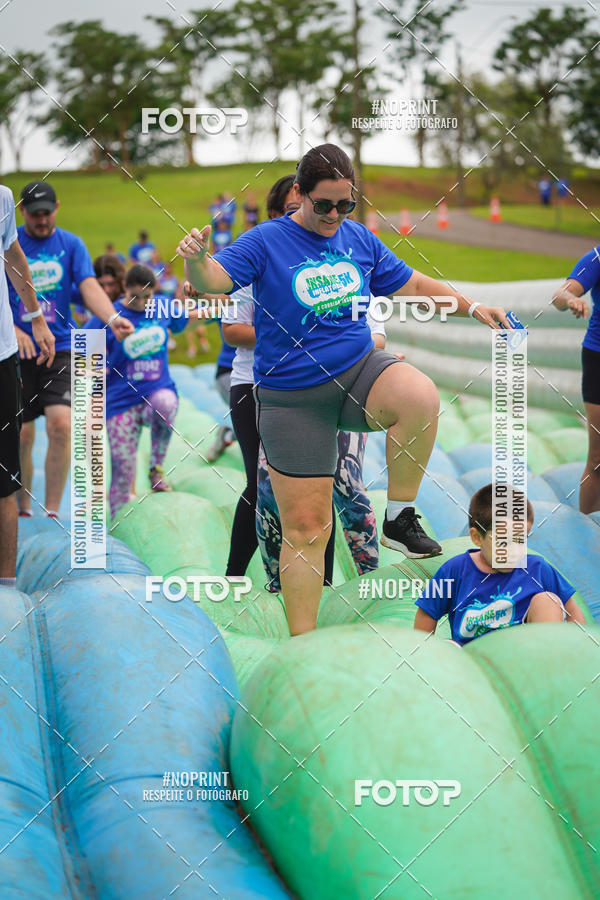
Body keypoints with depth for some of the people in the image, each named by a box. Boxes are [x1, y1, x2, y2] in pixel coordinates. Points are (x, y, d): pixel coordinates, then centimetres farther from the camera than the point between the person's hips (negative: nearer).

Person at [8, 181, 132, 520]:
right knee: (21, 436, 3)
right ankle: (23, 511, 22)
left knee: (61, 425, -17)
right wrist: (13, 330, -17)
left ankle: (52, 513, -9)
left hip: (60, 348, 0)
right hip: (17, 352, 0)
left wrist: (112, 318, -27)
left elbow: (90, 286, -8)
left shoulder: (71, 244, 4)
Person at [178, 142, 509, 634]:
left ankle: (400, 518, -16)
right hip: (293, 398, -3)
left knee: (422, 396, -33)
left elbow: (415, 284, 17)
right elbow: (213, 280, -18)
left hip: (360, 372, 3)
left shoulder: (359, 239, 6)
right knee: (306, 527, -1)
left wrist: (473, 307, 8)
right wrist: (196, 259, -40)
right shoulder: (266, 241, -6)